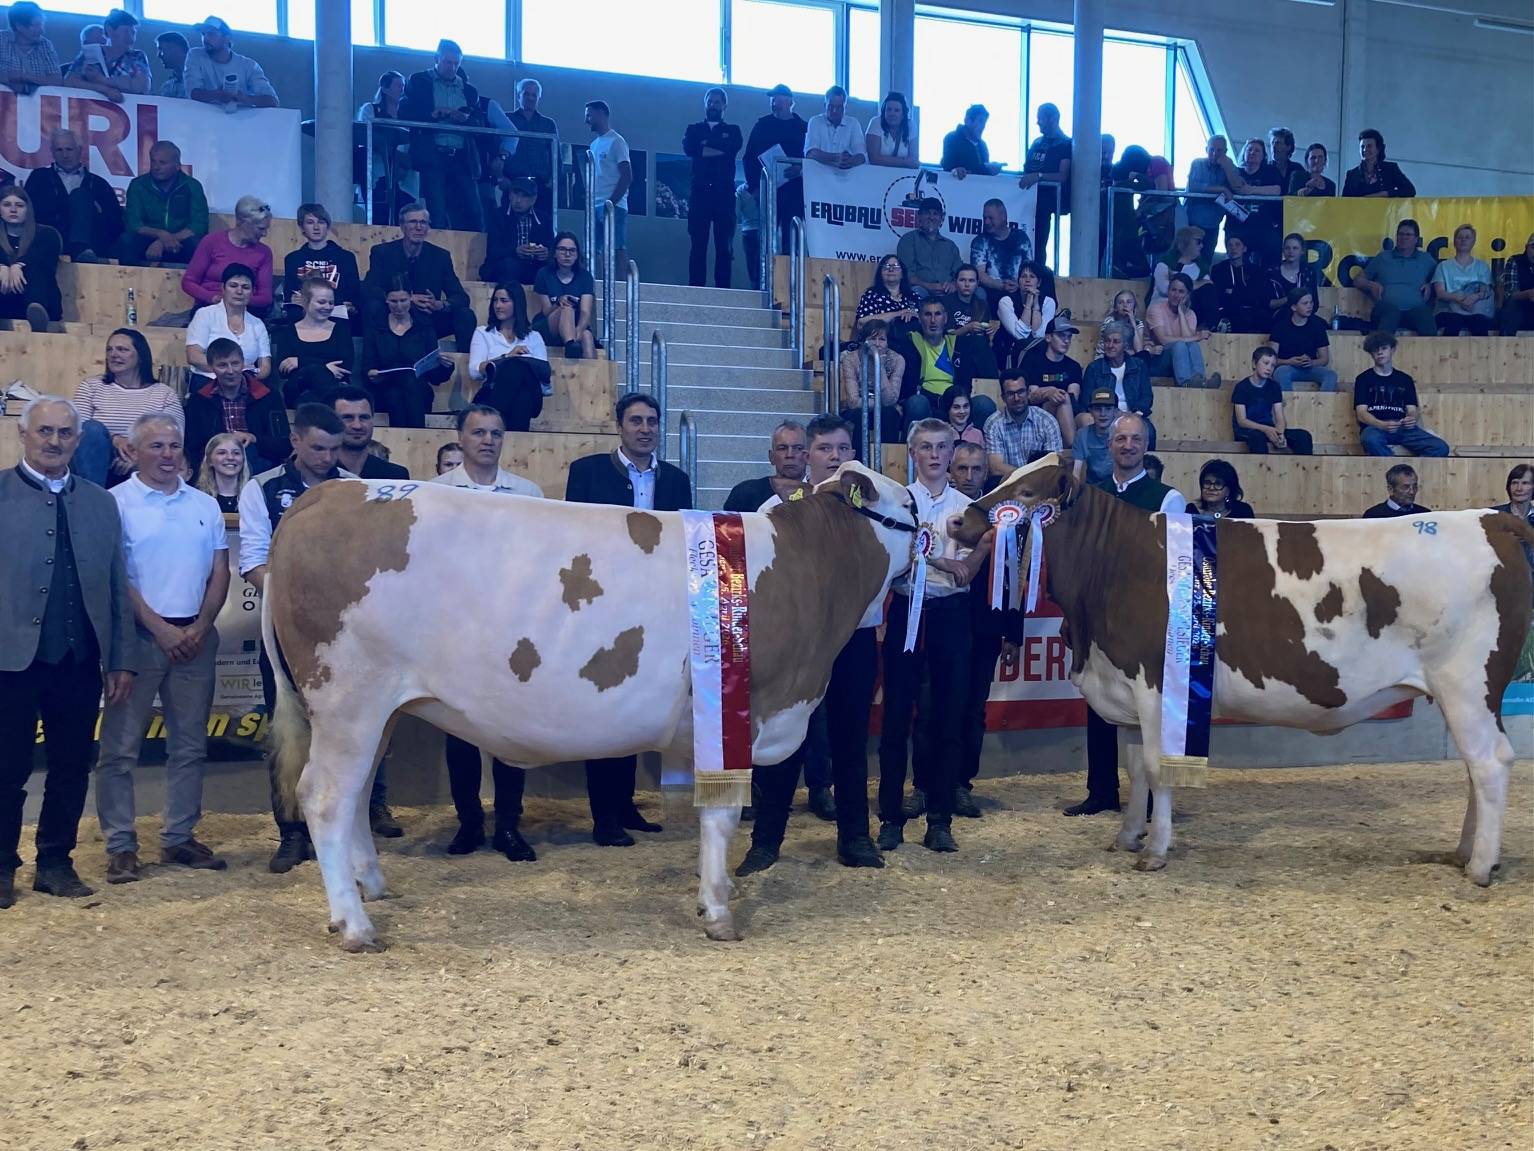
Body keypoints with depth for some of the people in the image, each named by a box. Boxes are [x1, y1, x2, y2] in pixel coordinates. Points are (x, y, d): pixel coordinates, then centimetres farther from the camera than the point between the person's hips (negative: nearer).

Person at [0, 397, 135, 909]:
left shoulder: (100, 502, 11)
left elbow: (118, 587, 10)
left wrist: (121, 660, 6)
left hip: (80, 663, 4)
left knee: (72, 769, 10)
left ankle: (55, 863, 24)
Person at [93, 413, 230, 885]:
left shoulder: (205, 506, 11)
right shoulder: (116, 503, -3)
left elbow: (220, 573, 9)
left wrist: (199, 628, -5)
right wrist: (160, 629, -12)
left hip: (196, 637, 4)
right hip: (138, 636, -4)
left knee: (190, 745, 8)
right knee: (120, 747, -1)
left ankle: (179, 838, 18)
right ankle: (120, 845, 5)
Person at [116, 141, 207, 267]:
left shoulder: (192, 186, 1)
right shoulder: (138, 185, 5)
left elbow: (199, 225, -10)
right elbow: (133, 223, -4)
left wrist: (161, 243, -21)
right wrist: (161, 235, -26)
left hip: (180, 245, -1)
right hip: (148, 242, 1)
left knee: (197, 244, -34)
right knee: (126, 240, -30)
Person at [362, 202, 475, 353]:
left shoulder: (441, 256, 4)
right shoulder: (382, 252, -1)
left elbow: (462, 297, 1)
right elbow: (368, 290, -12)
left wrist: (441, 305, -24)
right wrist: (408, 299, -25)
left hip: (428, 323, 2)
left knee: (466, 315, -19)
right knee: (373, 306, -32)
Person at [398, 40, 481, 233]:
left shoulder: (468, 89, 18)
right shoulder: (419, 81, 10)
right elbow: (404, 113, -1)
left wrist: (466, 118, -9)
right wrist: (433, 114, -14)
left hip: (462, 158, 3)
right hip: (433, 157, -3)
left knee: (473, 217, -6)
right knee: (436, 215, -9)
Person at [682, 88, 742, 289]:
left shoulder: (732, 130, 17)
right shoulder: (694, 129, 18)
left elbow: (735, 146, -5)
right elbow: (688, 148, -2)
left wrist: (706, 143, -3)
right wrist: (719, 146, -5)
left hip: (724, 193, 0)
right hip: (700, 192, 0)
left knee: (724, 245, -6)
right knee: (698, 244, -6)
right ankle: (695, 289, -8)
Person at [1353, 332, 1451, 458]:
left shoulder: (1405, 379, 23)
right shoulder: (1364, 379, 14)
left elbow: (1412, 409, 14)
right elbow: (1361, 412, 1)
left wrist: (1412, 419, -13)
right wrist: (1383, 425, -19)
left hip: (1403, 428, 4)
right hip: (1375, 427, -4)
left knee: (1441, 448, -22)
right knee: (1371, 440, -42)